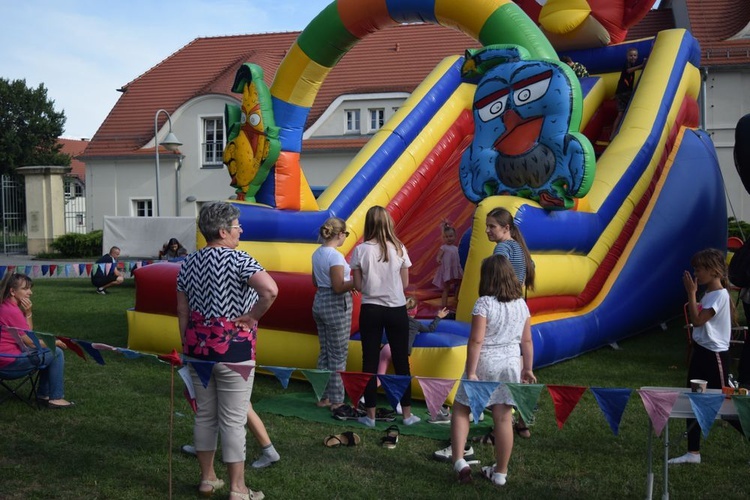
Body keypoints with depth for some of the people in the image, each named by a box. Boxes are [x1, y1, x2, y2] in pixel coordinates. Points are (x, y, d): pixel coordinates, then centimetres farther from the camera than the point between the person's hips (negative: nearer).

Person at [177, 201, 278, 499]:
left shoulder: (189, 264, 7)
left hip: (198, 346, 6)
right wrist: (251, 317, -15)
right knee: (233, 420, 1)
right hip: (233, 348, -6)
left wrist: (189, 347, 18)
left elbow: (182, 312, 10)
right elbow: (270, 290, -29)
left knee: (204, 415, 16)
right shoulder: (238, 259, -13)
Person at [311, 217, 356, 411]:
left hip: (319, 302, 8)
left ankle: (324, 397, 23)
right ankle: (337, 400, 9)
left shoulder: (317, 253, 6)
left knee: (325, 352, 16)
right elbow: (338, 287, -21)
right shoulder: (335, 256, -19)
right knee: (338, 355, 2)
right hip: (336, 306, -8)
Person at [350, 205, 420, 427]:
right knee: (401, 361, 10)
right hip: (396, 309, 1)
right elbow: (405, 283, 0)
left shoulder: (360, 250, -8)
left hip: (370, 310, -1)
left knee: (370, 361, 7)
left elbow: (358, 286, -5)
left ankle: (370, 414, 12)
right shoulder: (399, 249, -5)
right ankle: (407, 414, 16)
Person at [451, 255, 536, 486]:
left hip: (485, 363, -5)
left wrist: (471, 372, -14)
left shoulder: (484, 303, -12)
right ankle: (500, 472, 17)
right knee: (503, 418, 8)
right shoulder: (521, 304, 5)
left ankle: (459, 461, 0)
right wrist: (528, 368, 18)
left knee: (460, 409, 11)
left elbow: (476, 341, -16)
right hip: (510, 364, 5)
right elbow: (527, 340, 9)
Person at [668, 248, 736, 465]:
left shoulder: (720, 295, -16)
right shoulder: (708, 294, 11)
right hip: (701, 352, 9)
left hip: (714, 355, -9)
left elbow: (697, 320, -23)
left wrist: (691, 293, -20)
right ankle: (693, 452, 13)